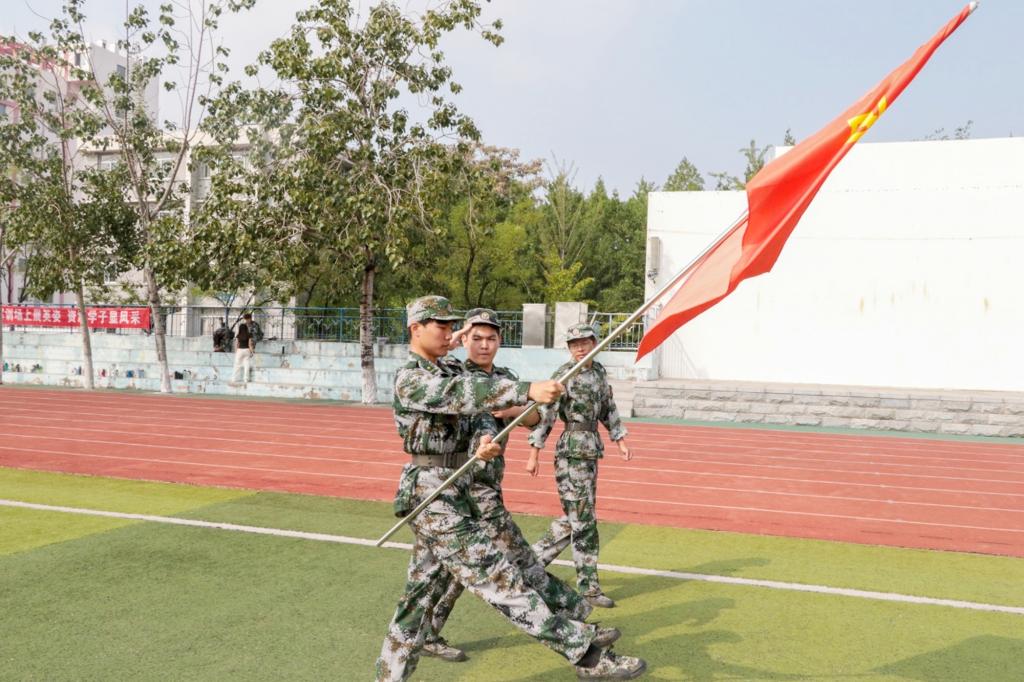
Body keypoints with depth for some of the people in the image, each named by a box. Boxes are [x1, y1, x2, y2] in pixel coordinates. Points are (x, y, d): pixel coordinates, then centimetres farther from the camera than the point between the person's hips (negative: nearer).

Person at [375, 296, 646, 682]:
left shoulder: (450, 373, 14)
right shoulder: (409, 380, -13)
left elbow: (478, 414, 4)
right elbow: (461, 394, -30)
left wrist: (484, 440, -20)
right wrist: (527, 391, -41)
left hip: (455, 493, 9)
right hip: (435, 498, -9)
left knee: (420, 593, 16)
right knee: (500, 580, -7)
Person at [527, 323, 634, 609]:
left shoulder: (599, 371, 10)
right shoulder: (564, 375, -11)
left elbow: (608, 408, 20)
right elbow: (545, 414, -13)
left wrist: (620, 441, 14)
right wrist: (534, 453, -14)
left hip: (592, 450, 8)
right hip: (572, 450, -8)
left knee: (574, 517, 15)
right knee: (584, 520, -2)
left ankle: (534, 557, 29)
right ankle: (588, 586, 7)